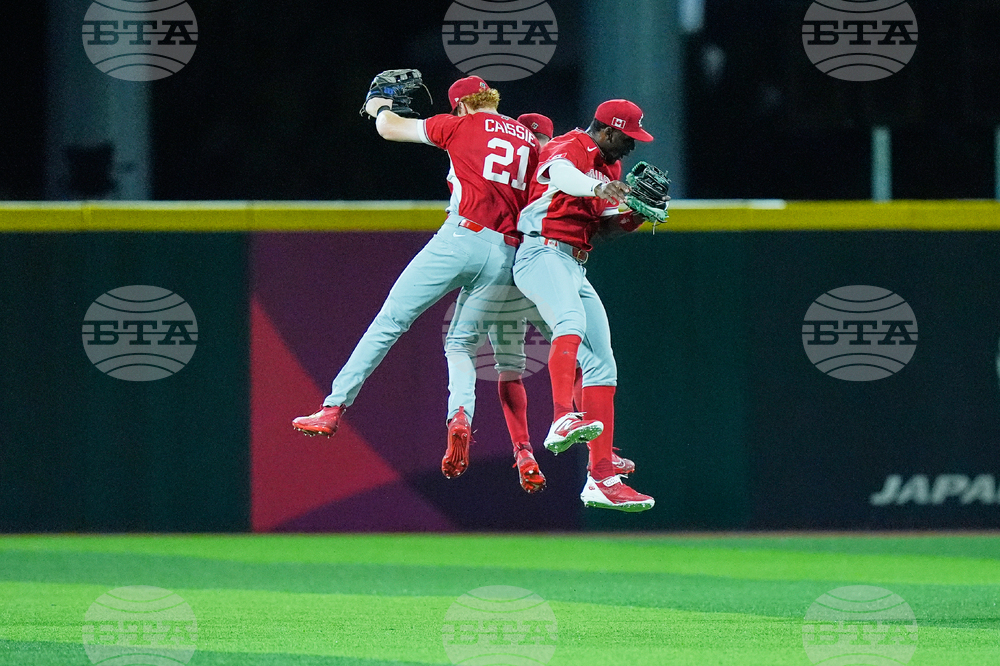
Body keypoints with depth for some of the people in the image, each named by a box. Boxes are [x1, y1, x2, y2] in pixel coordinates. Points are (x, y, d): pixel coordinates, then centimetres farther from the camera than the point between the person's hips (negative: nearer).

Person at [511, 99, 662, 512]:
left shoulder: (609, 167, 22)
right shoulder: (566, 149, -7)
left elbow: (606, 227, 18)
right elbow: (562, 176, -32)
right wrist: (596, 188, -52)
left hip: (575, 270, 10)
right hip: (541, 255, -10)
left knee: (602, 365, 4)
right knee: (572, 319, -36)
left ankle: (601, 478, 3)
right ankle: (563, 420, -56)